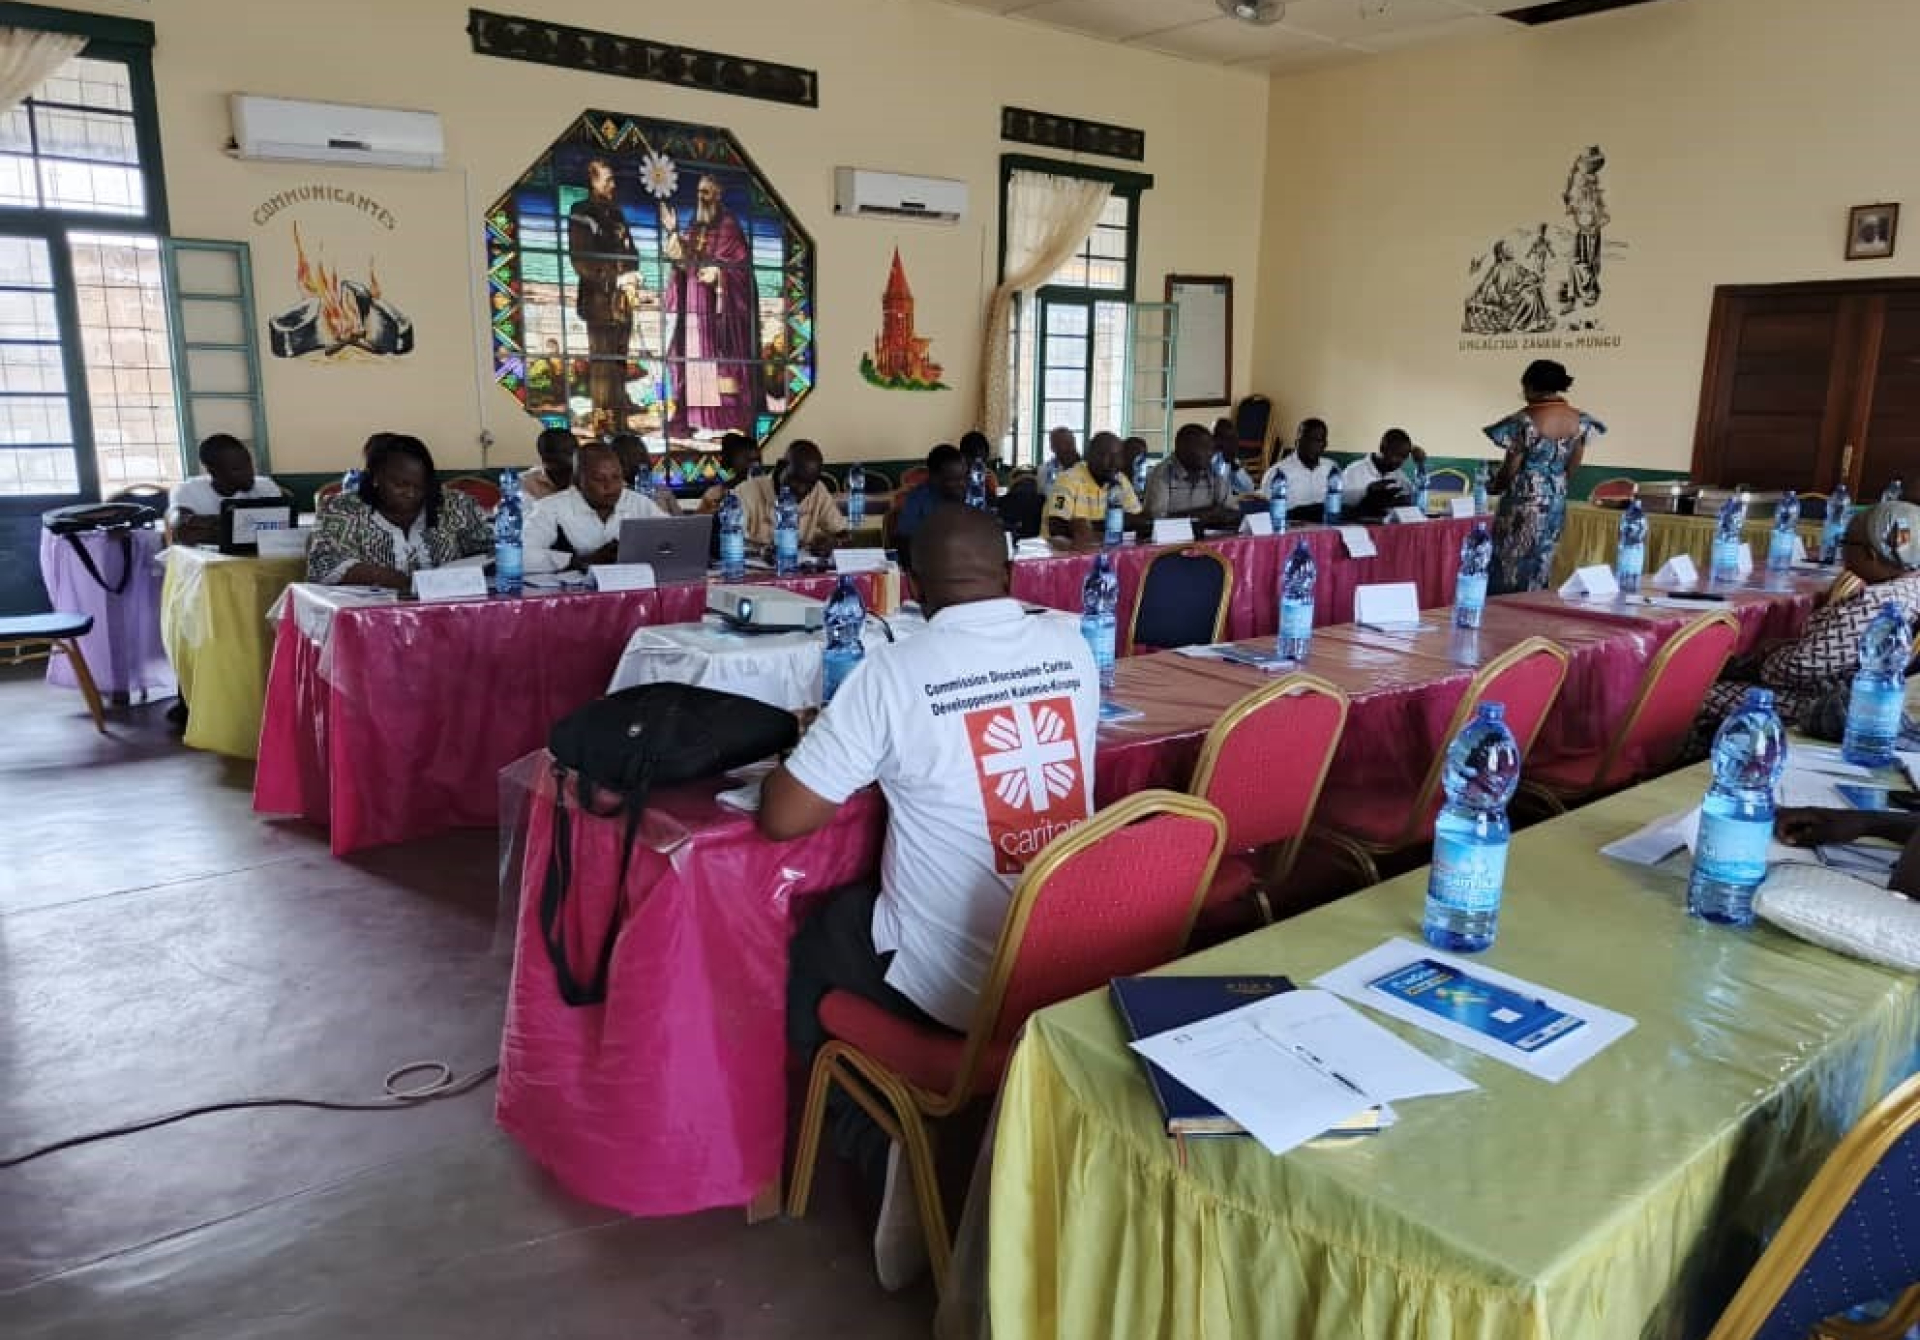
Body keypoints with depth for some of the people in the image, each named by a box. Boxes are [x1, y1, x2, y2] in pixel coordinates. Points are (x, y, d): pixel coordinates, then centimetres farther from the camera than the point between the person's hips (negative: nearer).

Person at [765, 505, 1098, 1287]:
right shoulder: (1071, 645, -2)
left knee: (817, 947, 26)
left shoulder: (894, 672, -17)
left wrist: (858, 758, 7)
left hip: (958, 985, -5)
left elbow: (782, 817, -13)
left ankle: (891, 1157, 20)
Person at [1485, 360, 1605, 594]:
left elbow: (1510, 469, -11)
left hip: (1524, 501, -6)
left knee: (1508, 570, 3)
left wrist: (1492, 487, 8)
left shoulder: (1524, 420, -16)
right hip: (1556, 503, 6)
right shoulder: (1580, 421, 1)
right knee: (1539, 570, 14)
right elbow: (1572, 468, 8)